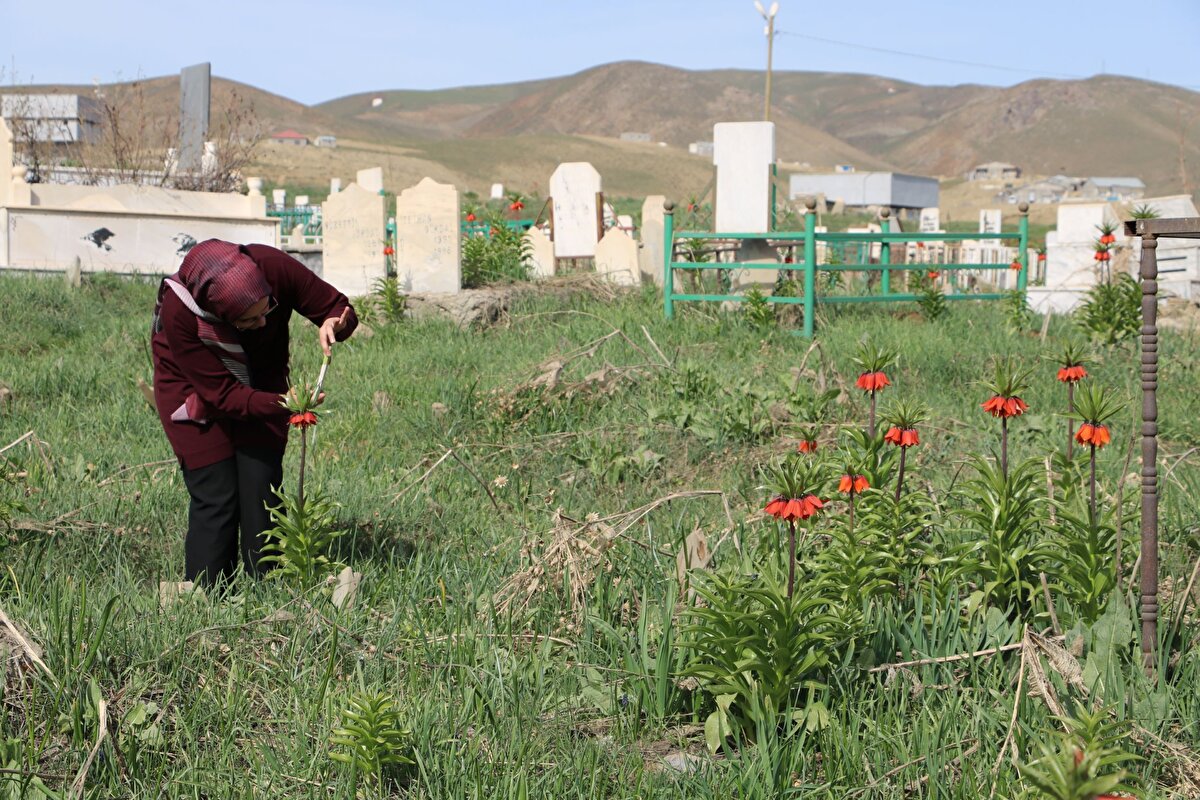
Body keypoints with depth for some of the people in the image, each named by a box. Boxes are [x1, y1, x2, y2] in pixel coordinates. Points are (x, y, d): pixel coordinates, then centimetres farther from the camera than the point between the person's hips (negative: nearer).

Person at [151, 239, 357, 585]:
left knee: (262, 490, -6)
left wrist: (334, 324, -38)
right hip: (195, 389, -3)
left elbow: (338, 308, -15)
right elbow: (222, 394, -30)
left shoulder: (274, 267, -31)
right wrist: (282, 404, -44)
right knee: (216, 498, -11)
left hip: (259, 382, 3)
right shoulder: (178, 312, -37)